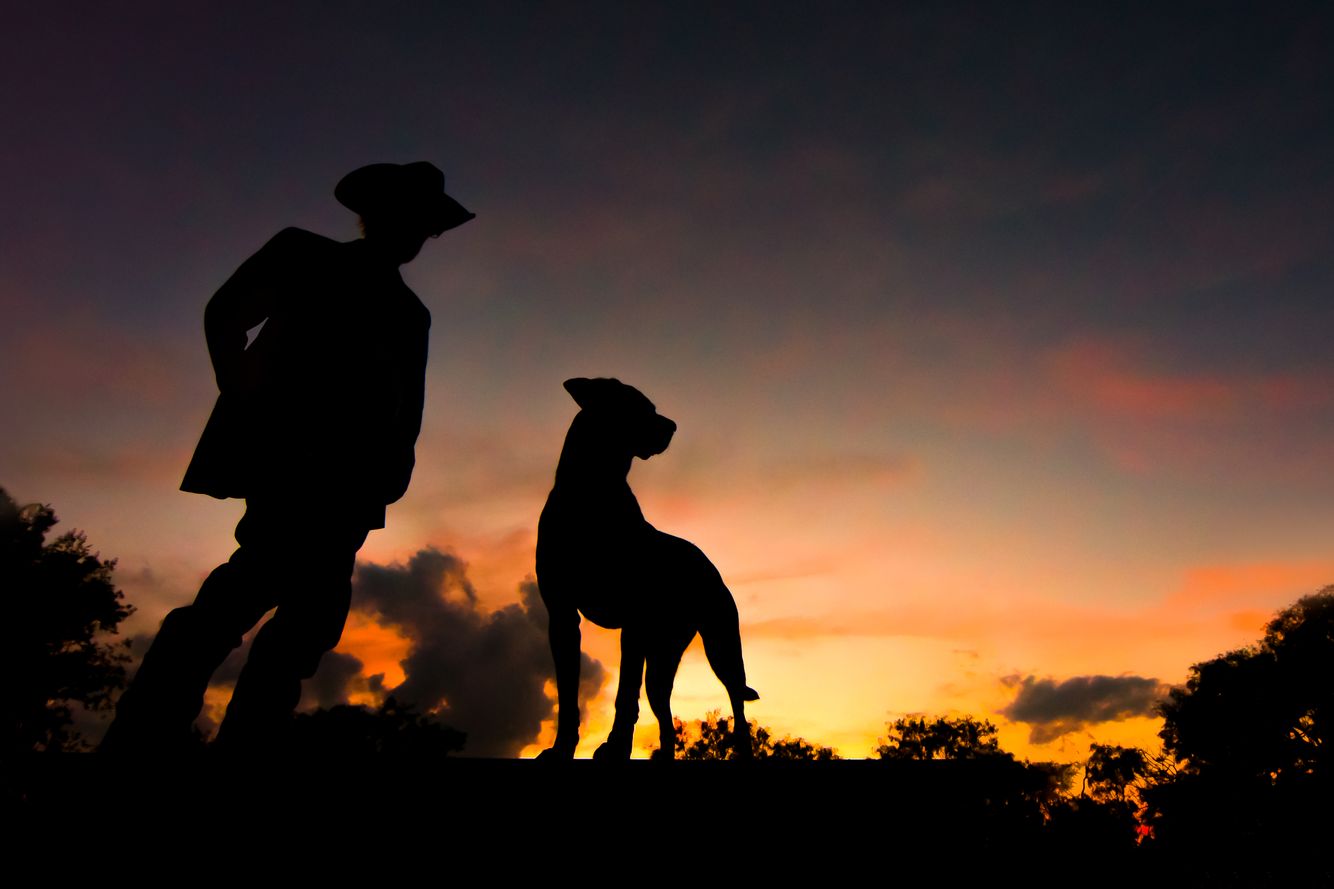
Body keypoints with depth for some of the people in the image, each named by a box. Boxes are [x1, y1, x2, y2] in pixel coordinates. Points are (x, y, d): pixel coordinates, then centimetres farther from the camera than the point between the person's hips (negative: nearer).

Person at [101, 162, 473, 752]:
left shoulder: (411, 314, 28)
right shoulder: (303, 253, 17)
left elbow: (409, 406, 22)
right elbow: (224, 314, 5)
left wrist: (398, 457, 3)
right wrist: (242, 399, -7)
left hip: (349, 467, 6)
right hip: (282, 442, -5)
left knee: (316, 604, -5)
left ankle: (243, 743, -1)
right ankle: (141, 737, -21)